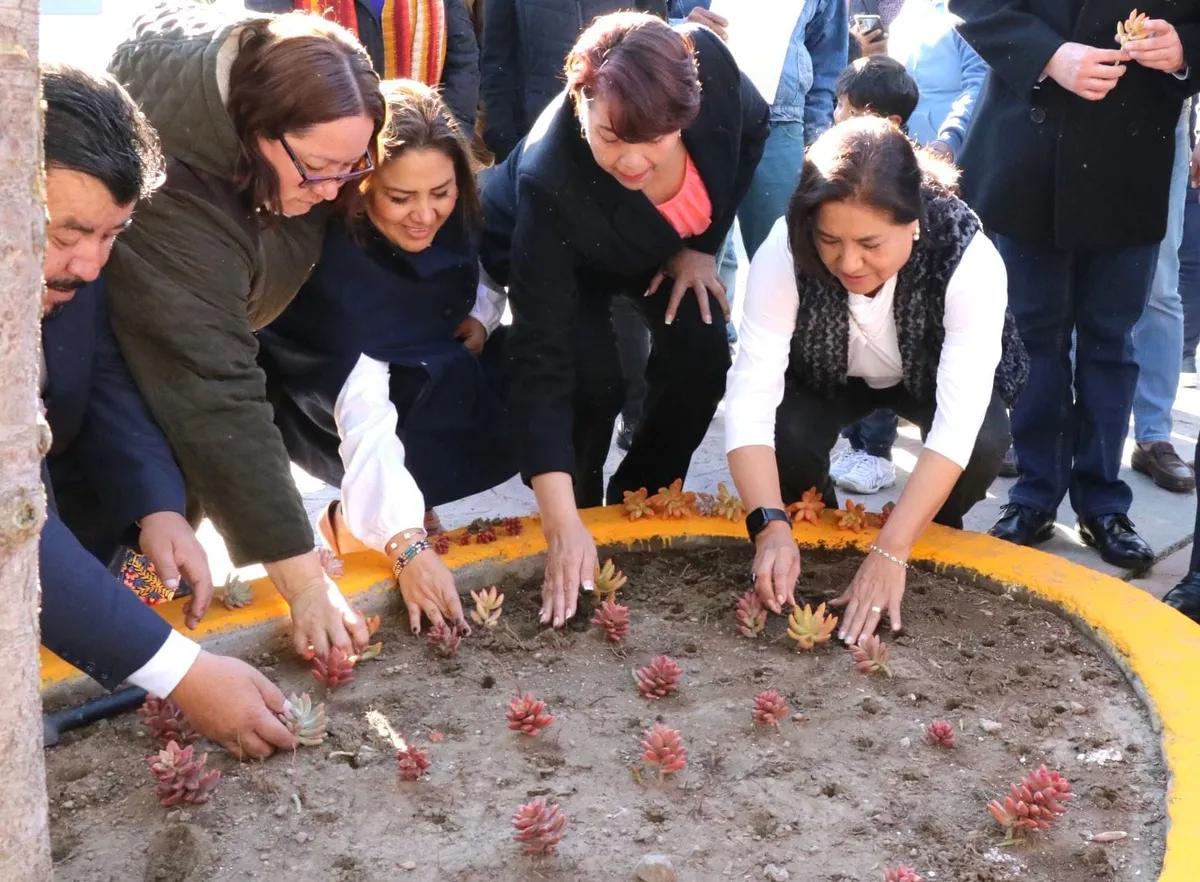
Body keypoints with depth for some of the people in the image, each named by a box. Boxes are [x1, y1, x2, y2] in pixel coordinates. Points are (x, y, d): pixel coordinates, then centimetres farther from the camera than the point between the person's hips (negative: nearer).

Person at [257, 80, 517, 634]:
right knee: (449, 380, -31)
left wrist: (480, 318, -16)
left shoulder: (452, 216, -18)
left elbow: (482, 278, 7)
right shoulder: (332, 259, -35)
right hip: (321, 408, -6)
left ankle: (363, 518, -5)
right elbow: (365, 417, -45)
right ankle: (358, 524, -11)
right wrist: (407, 544, -54)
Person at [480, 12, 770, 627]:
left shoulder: (709, 66, -37)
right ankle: (581, 514, 5)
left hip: (666, 246, 4)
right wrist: (563, 526, -48)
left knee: (701, 351, -15)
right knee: (592, 377, -24)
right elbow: (541, 360, -43)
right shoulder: (548, 182, -44)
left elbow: (751, 130, -10)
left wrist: (701, 245, -11)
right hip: (552, 254, -3)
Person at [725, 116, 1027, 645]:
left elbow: (959, 423, -41)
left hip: (933, 380, 0)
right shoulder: (785, 251, -34)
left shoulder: (969, 259, -37)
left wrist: (891, 553, -47)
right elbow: (751, 391, -36)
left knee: (986, 443, -31)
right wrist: (772, 528, -49)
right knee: (786, 439, -30)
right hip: (828, 380, 1)